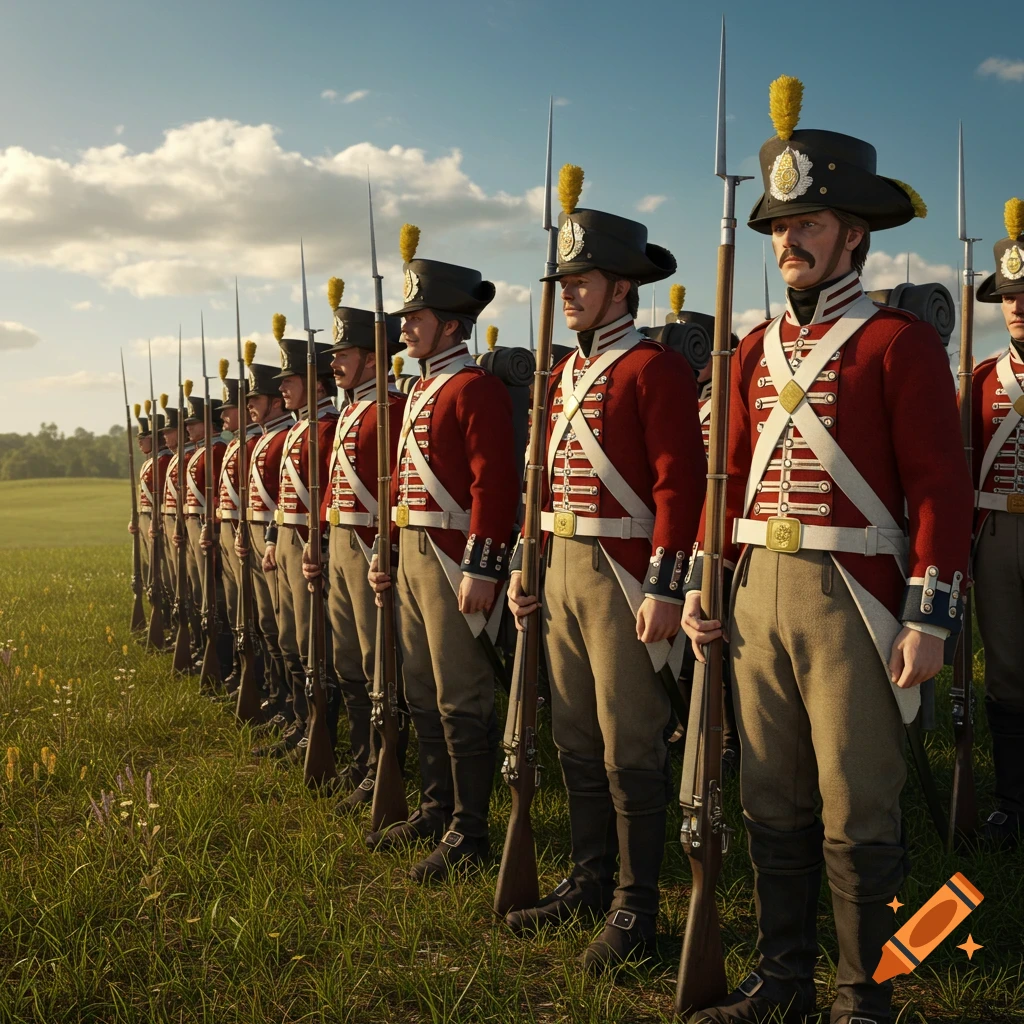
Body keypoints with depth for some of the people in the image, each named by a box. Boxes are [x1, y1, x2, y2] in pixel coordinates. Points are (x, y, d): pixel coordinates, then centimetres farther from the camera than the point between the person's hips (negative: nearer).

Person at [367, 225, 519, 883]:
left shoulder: (476, 387, -12)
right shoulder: (421, 392, 18)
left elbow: (495, 483, -19)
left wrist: (481, 568, -23)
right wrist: (386, 553, 20)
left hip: (454, 561, -10)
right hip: (413, 557, 10)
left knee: (462, 702, -4)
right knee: (423, 695, 16)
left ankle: (470, 832, 6)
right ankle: (437, 809, 29)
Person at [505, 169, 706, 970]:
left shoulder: (655, 368, -10)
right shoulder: (566, 373, 15)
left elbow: (681, 483, -16)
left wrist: (664, 588, -20)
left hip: (624, 574, -8)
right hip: (563, 571, 9)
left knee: (631, 749, -1)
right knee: (576, 741, 15)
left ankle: (636, 906, 12)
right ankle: (590, 880, 29)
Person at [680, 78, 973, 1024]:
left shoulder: (899, 342, -4)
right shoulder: (756, 350, 14)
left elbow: (942, 488, -9)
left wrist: (931, 618, -15)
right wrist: (700, 582, 10)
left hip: (852, 599, -6)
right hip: (761, 595, 6)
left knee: (858, 814, 2)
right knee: (773, 804, 13)